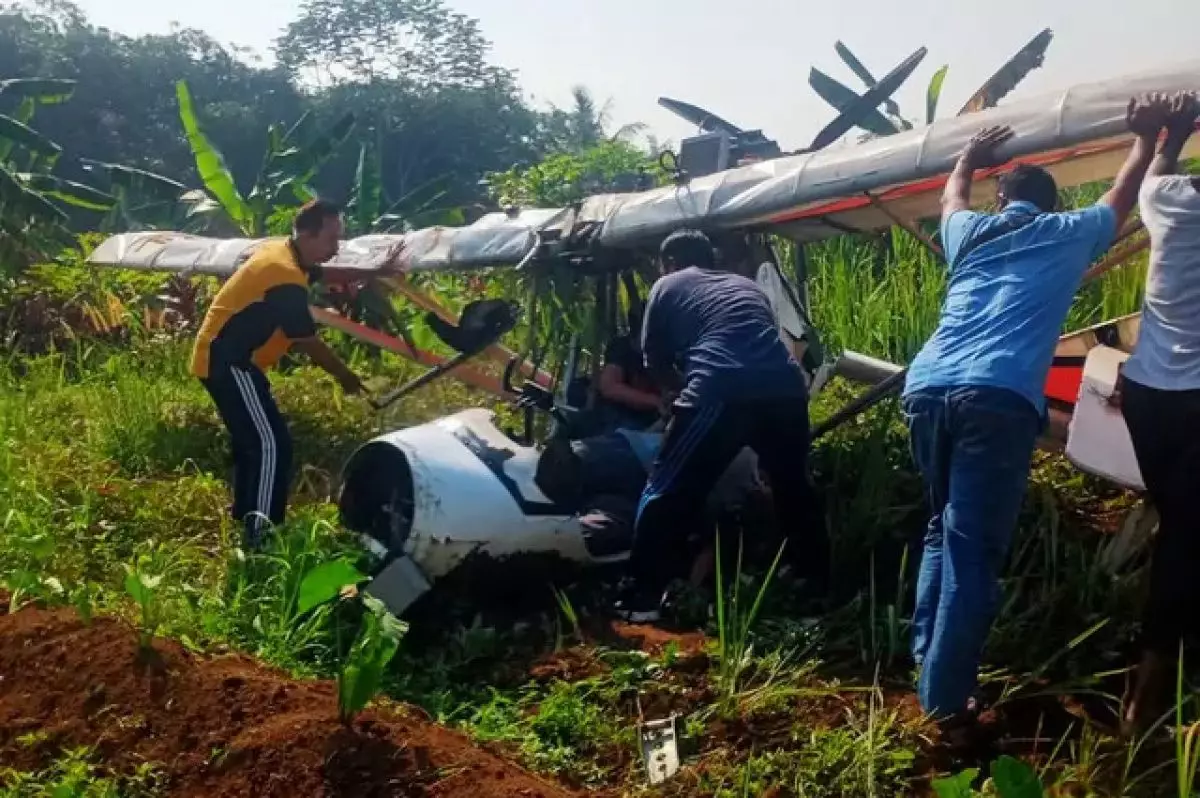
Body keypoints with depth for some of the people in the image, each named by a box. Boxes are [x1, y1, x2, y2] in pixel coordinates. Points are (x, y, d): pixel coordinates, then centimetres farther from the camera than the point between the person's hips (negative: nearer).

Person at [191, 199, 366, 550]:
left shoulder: (280, 251, 6)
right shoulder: (287, 280, -23)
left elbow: (324, 276, 24)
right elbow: (310, 344, -16)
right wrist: (346, 377, -3)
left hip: (220, 358, 11)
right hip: (228, 363, -11)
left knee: (253, 441, 20)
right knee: (273, 444, -13)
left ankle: (246, 521, 31)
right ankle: (258, 536, -15)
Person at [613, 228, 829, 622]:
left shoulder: (668, 286, 22)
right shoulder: (747, 285, 35)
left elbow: (655, 361, 23)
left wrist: (687, 386, 41)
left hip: (720, 392, -5)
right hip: (784, 386, 5)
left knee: (667, 493, 9)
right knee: (794, 489, 25)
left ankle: (641, 599, 9)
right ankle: (820, 588, 36)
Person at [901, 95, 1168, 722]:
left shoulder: (970, 233, 26)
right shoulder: (1069, 235, 19)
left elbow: (951, 199, 51)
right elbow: (1123, 197, 38)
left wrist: (969, 159, 66)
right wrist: (1146, 137, 52)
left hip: (925, 388, 5)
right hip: (998, 399, -4)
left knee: (942, 531, 22)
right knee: (973, 549, -2)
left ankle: (925, 659, 21)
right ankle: (945, 695, -3)